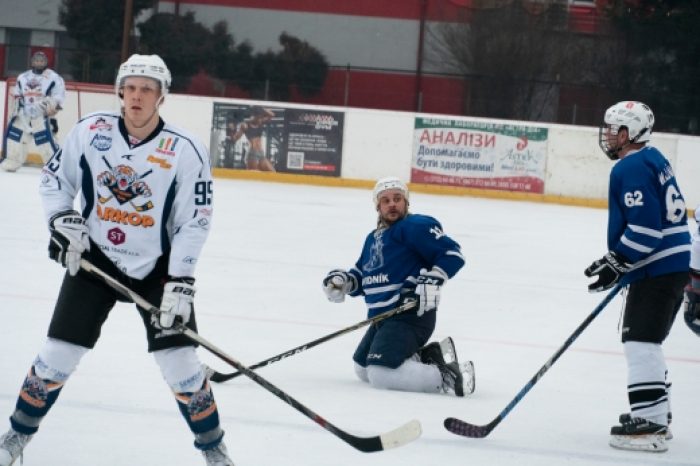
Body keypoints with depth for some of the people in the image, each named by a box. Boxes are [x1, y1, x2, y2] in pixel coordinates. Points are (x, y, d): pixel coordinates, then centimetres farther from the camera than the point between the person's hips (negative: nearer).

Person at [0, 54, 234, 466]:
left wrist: (181, 281, -18)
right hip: (94, 258, 1)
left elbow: (194, 221, -12)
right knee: (60, 352, -1)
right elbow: (55, 178, 6)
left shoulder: (186, 151, -14)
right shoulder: (91, 132, -8)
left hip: (156, 266, -1)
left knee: (179, 360, -5)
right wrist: (63, 219, -11)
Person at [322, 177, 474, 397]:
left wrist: (430, 282, -28)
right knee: (363, 370, 23)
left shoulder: (415, 226, -9)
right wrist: (343, 280, 5)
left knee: (380, 374, -26)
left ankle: (446, 376, -20)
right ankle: (426, 357, 18)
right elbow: (362, 277, 26)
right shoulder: (373, 238, 19)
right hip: (383, 318, 11)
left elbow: (452, 255, -16)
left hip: (411, 314, -11)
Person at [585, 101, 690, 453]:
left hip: (656, 269, -11)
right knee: (645, 341, 21)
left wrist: (614, 264, -20)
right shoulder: (653, 160, 16)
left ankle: (649, 425, -15)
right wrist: (618, 264, 24)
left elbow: (645, 227, -24)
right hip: (672, 263, 11)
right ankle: (656, 412, 30)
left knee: (640, 342, -11)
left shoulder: (632, 169, -16)